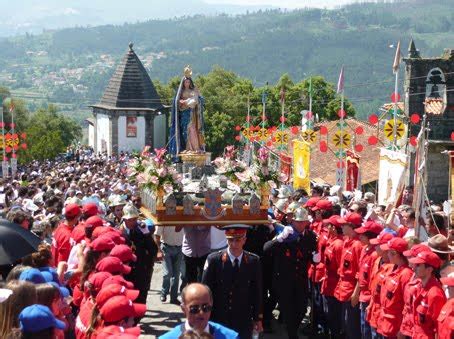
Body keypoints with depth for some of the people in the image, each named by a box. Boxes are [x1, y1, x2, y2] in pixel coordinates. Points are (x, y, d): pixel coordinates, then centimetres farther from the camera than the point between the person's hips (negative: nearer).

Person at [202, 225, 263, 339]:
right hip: (218, 320, -1)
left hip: (244, 322, 1)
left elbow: (257, 291, 4)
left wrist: (258, 318, 6)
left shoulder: (253, 261, -3)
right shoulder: (214, 260, -8)